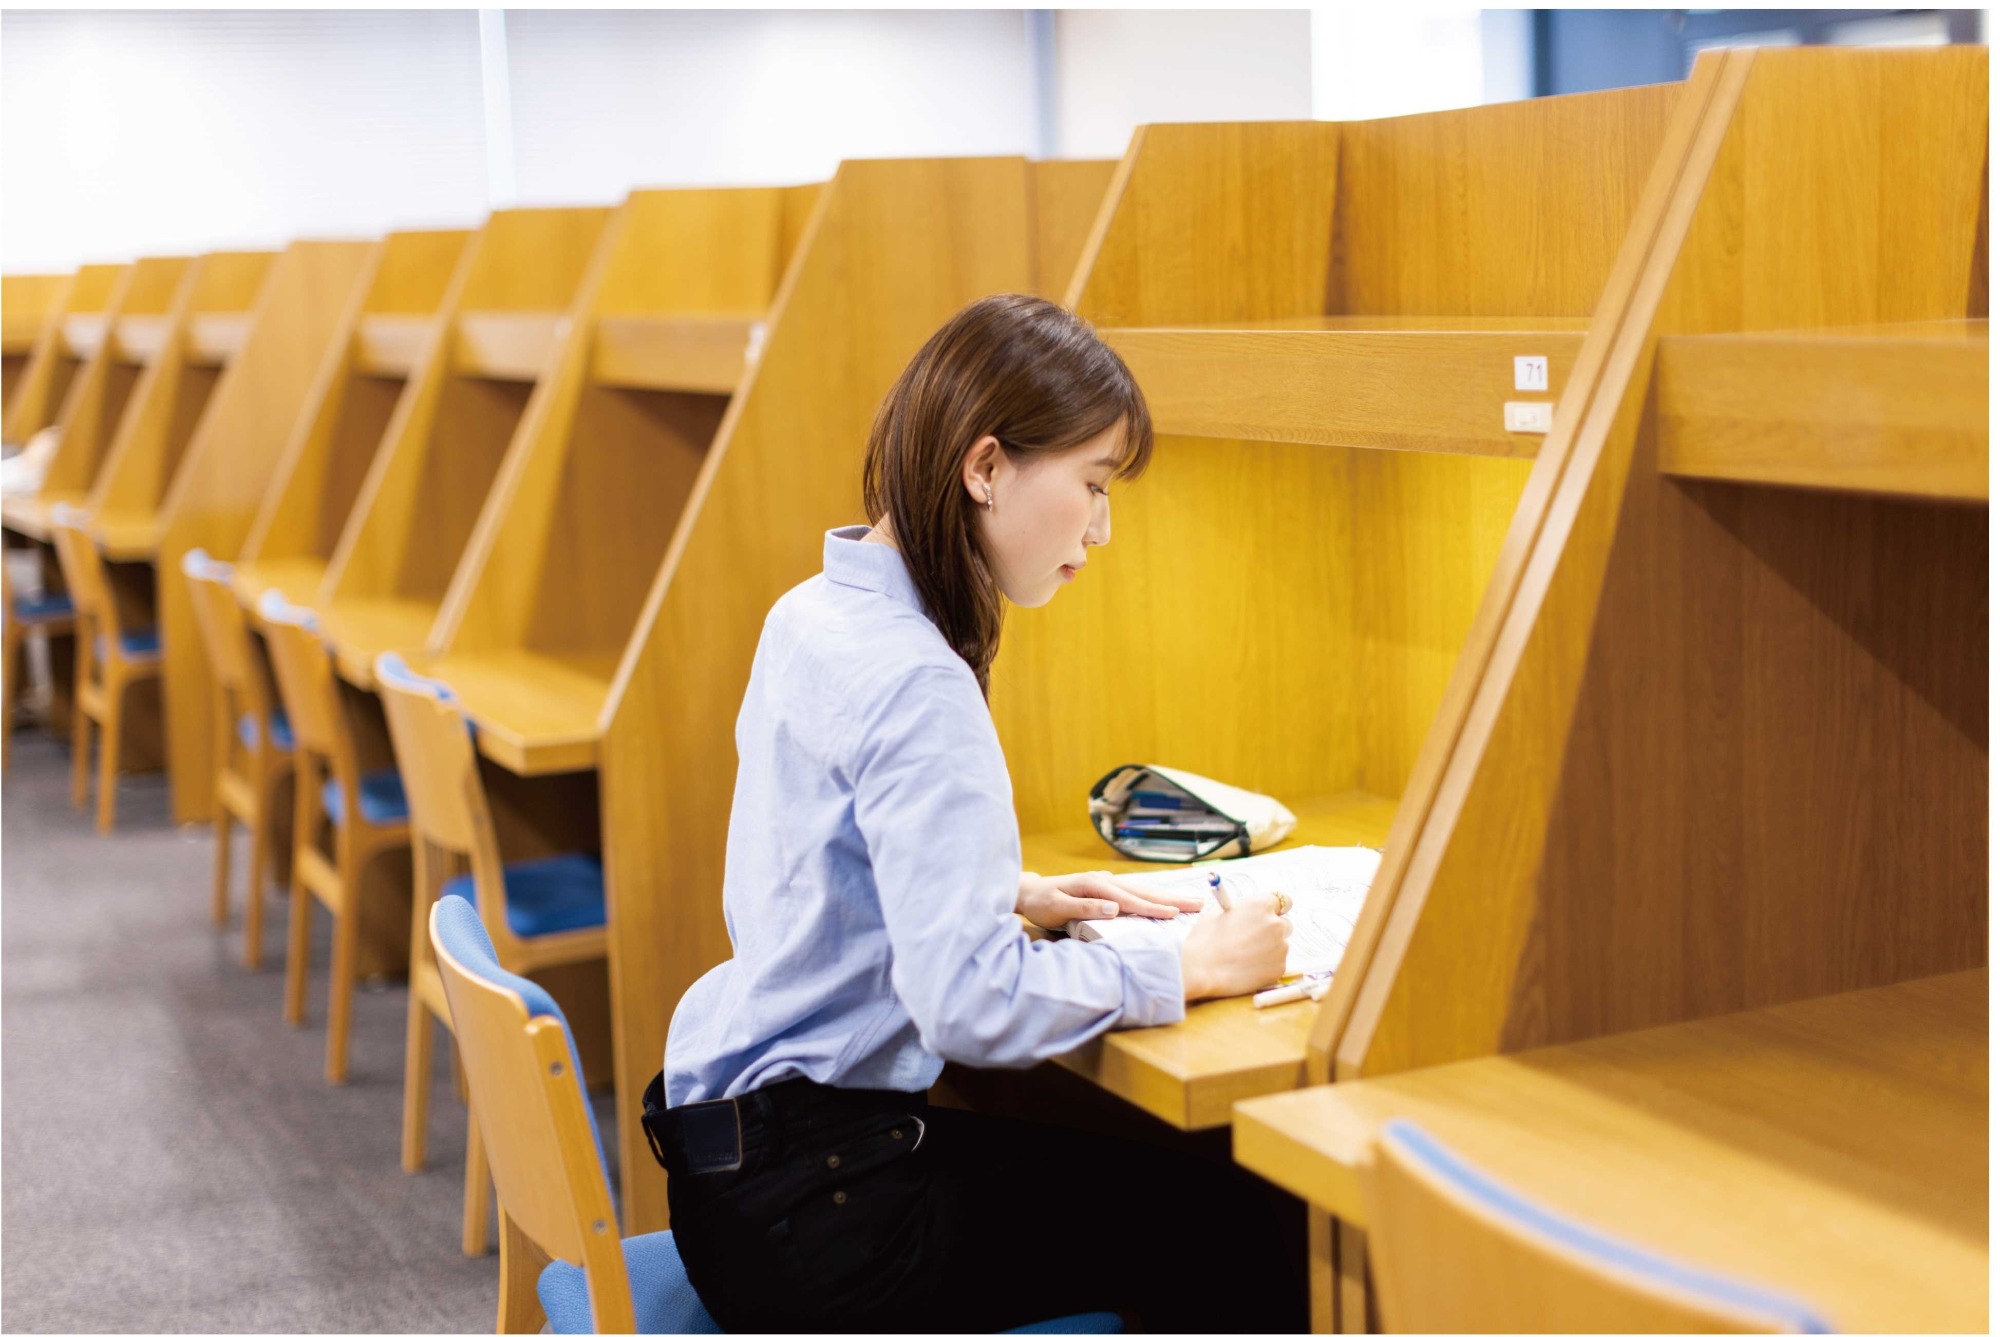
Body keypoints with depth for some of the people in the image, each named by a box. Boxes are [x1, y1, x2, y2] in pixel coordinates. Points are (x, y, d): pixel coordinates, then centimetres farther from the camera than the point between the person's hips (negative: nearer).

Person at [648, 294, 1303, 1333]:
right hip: (805, 1216, -10)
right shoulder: (915, 685, -22)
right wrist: (1187, 966, -14)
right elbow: (973, 1004, -26)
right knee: (1232, 1237, -3)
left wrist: (1015, 894, 12)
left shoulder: (810, 615, 8)